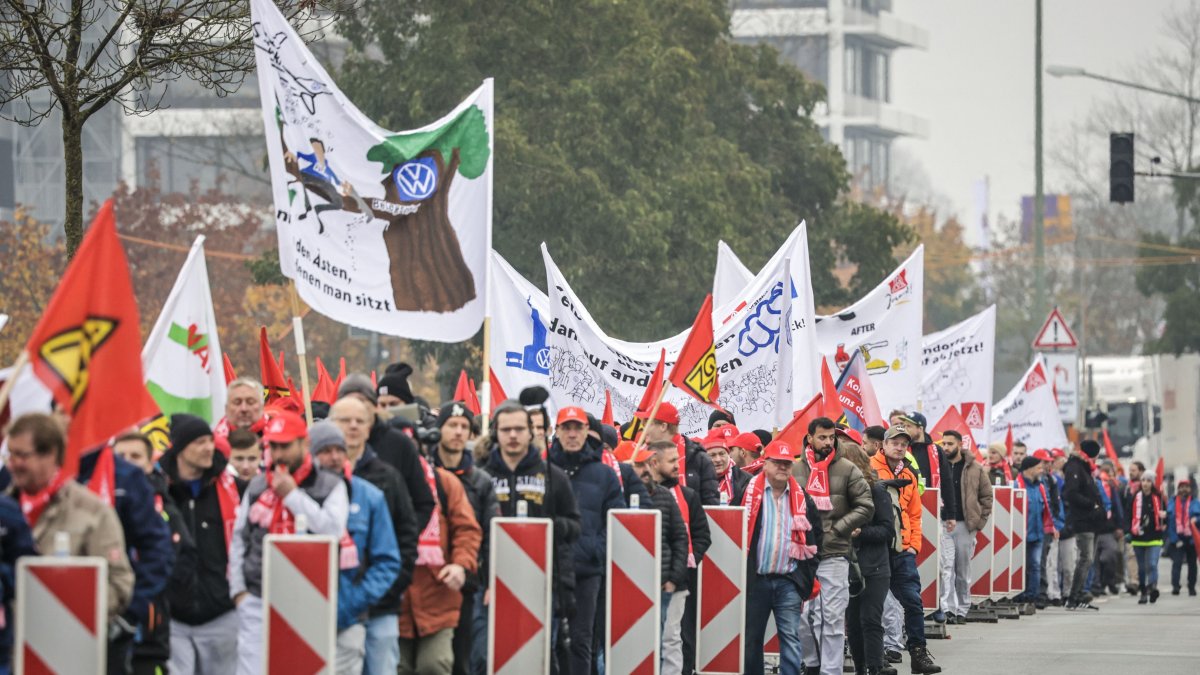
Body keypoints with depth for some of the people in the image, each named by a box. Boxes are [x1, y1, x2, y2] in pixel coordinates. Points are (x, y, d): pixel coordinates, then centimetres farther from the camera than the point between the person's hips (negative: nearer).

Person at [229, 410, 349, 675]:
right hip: (257, 601, 3)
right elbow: (239, 539, 17)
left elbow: (333, 530, -14)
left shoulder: (330, 486, 2)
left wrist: (292, 494, -10)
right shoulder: (257, 486, 14)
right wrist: (238, 588, 7)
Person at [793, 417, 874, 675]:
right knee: (803, 617, 6)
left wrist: (836, 529, -6)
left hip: (834, 555, -2)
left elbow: (866, 506, 2)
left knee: (832, 618, -5)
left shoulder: (847, 469, 2)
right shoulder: (794, 469, 7)